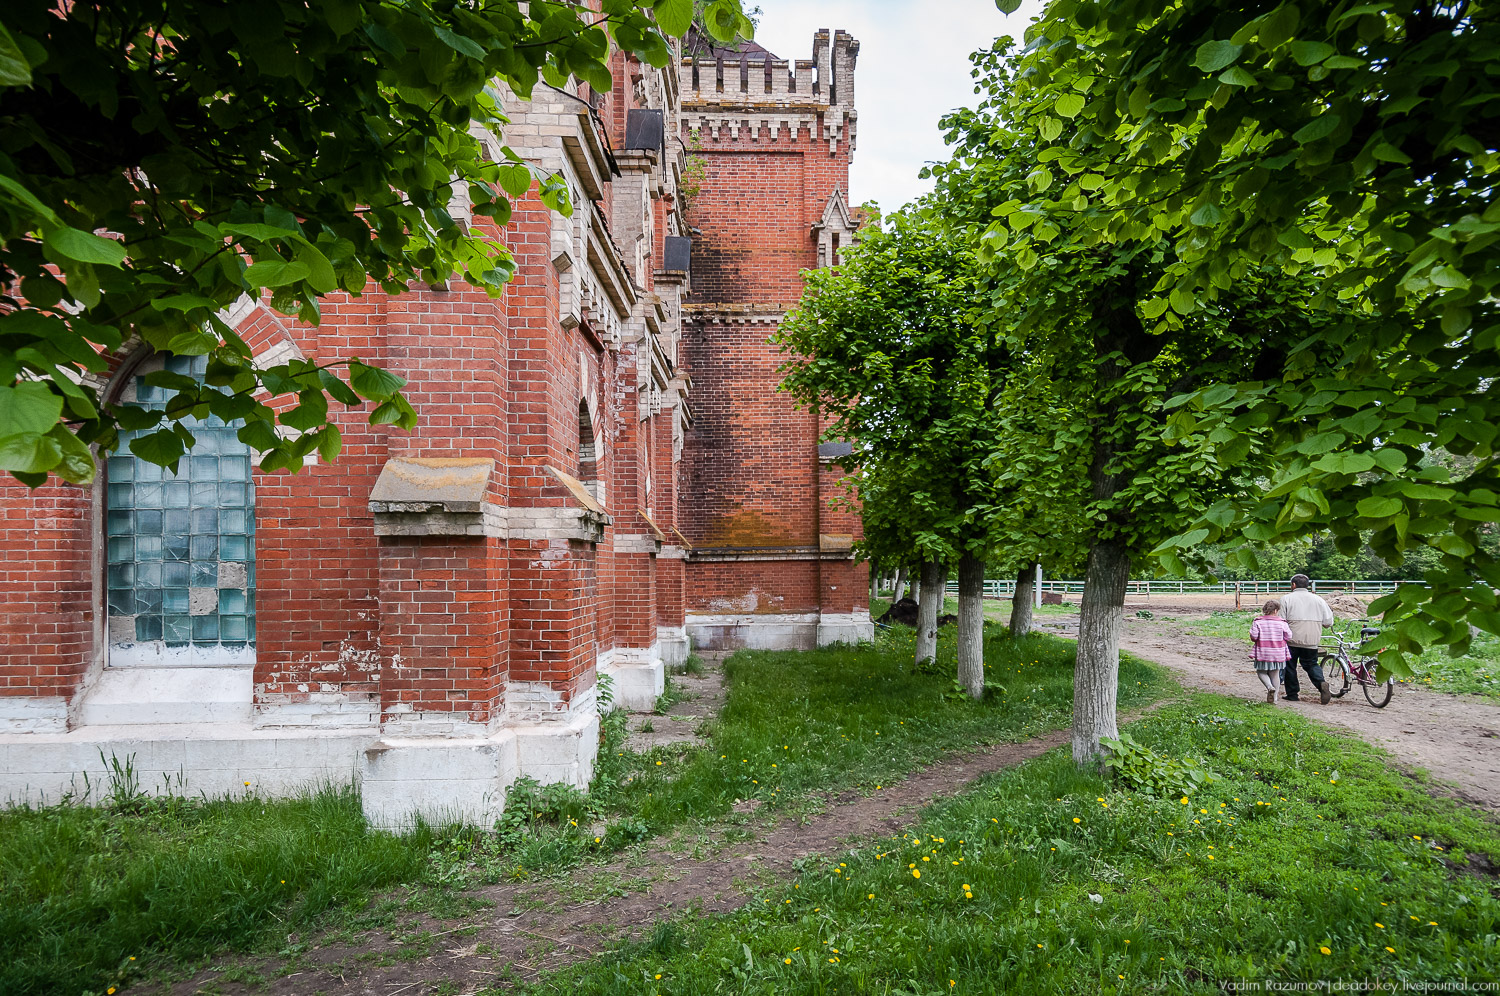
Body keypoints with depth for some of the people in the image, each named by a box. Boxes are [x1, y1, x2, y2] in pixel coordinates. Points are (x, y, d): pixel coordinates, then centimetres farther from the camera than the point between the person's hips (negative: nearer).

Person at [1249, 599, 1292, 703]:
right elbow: (1288, 636, -2)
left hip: (1263, 653, -2)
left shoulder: (1258, 622, -8)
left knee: (1261, 672, 13)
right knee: (1275, 674, 14)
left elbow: (1253, 636, -13)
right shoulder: (1282, 622, -5)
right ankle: (1274, 697, 18)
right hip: (1278, 653, 2)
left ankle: (1270, 687, -13)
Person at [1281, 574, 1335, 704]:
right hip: (1311, 641, 3)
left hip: (1292, 640, -3)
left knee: (1290, 666, 10)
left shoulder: (1287, 599, -4)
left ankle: (1292, 694, 13)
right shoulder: (1318, 599, 6)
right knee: (1311, 664, 17)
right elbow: (1328, 622, 7)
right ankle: (1321, 683, -9)